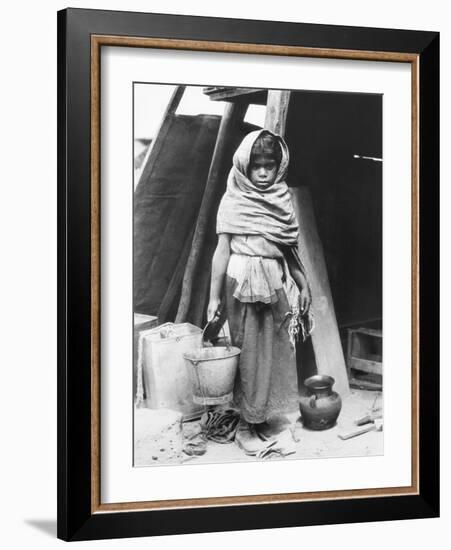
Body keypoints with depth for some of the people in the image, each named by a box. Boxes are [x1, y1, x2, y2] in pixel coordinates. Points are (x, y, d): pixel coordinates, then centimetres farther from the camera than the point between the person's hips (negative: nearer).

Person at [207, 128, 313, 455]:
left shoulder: (282, 199, 9)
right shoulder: (233, 202, -4)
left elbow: (290, 249, 14)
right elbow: (222, 250, -5)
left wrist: (303, 284, 13)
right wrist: (215, 296, -7)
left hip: (277, 284, 5)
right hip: (245, 284, -5)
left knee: (277, 351, 9)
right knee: (251, 353, 0)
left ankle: (264, 418, 24)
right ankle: (246, 427, 11)